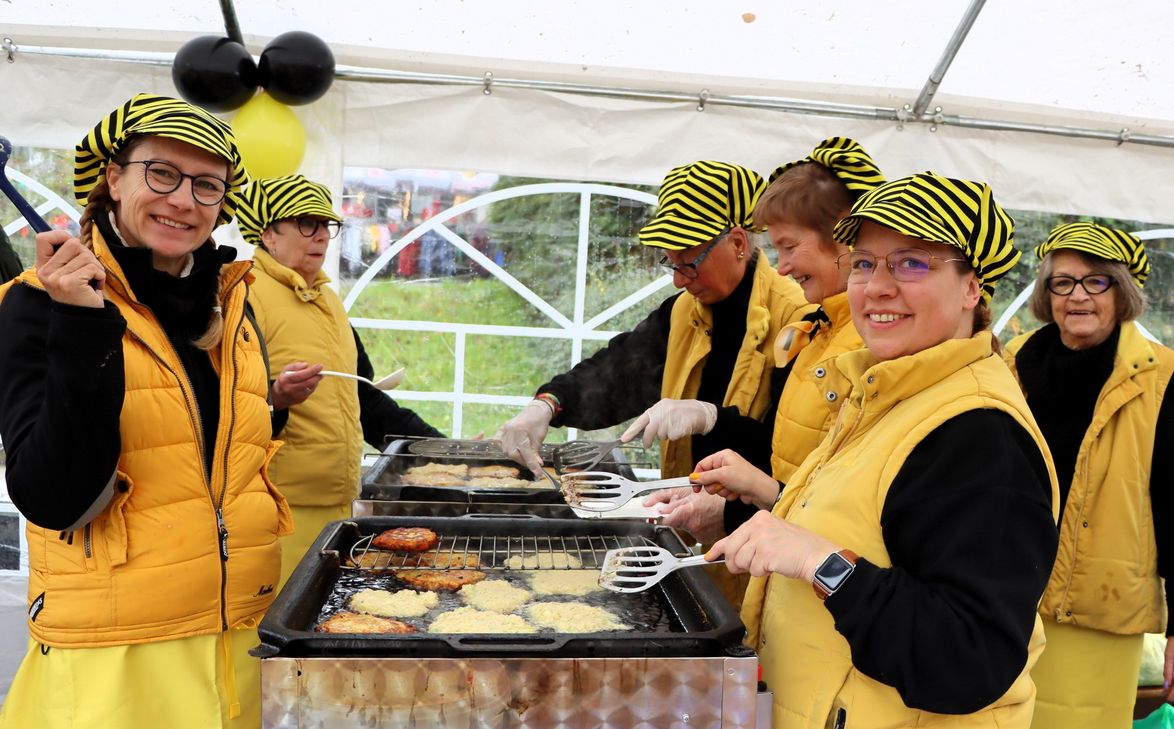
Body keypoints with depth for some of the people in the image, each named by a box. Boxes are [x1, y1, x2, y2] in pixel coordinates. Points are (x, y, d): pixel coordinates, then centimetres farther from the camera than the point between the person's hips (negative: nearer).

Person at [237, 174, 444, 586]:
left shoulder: (327, 300, 17)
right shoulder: (247, 296, -10)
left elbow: (360, 393, 22)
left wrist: (431, 444, 17)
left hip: (338, 501, 8)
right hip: (280, 506, -8)